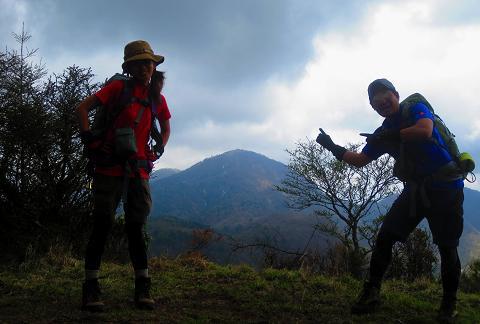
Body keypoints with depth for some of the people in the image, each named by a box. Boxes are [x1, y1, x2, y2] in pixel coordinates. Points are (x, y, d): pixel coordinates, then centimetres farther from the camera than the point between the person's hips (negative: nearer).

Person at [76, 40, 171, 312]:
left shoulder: (157, 98, 12)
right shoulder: (119, 88, -1)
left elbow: (166, 129, 27)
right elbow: (83, 108, -1)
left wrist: (158, 151, 11)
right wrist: (89, 139, -11)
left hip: (138, 170, 4)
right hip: (110, 167, -3)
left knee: (136, 228, 4)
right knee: (102, 226, -3)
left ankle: (143, 290, 7)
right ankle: (91, 290, 2)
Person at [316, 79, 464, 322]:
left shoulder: (416, 108, -8)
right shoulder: (385, 132, 9)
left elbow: (425, 131, -29)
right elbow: (361, 160, 13)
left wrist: (392, 136, -25)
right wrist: (334, 149, 4)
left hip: (446, 189, -6)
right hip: (415, 189, 6)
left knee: (447, 247, 0)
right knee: (385, 237, -4)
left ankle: (449, 304, 17)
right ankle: (371, 293, 3)